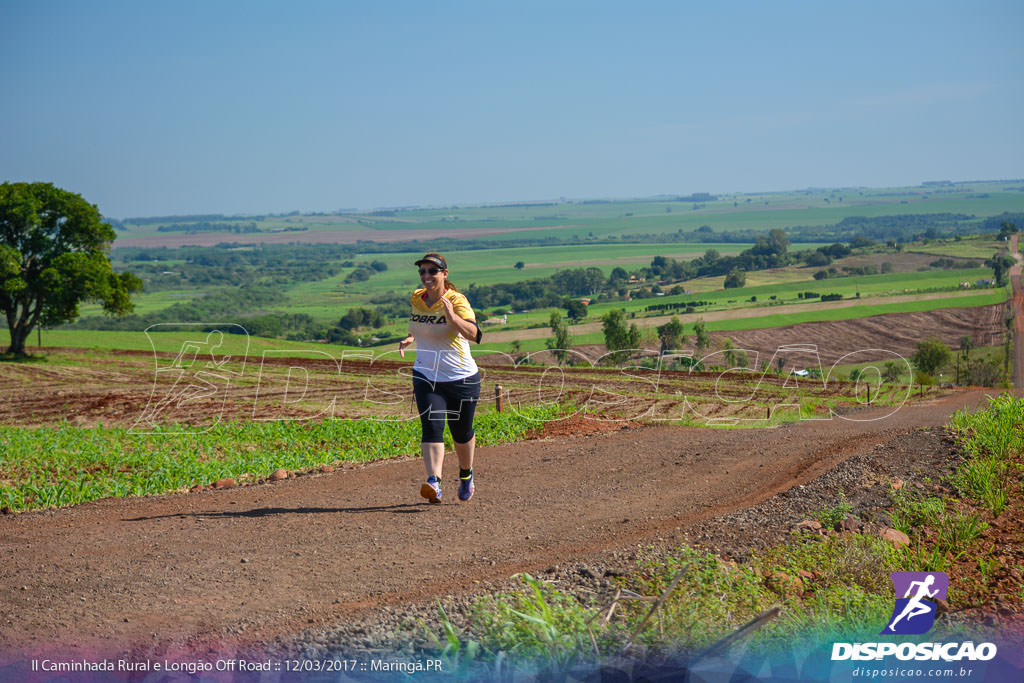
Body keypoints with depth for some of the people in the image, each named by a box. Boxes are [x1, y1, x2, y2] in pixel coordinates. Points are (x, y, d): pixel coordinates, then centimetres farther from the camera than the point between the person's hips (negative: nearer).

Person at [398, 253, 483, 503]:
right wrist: (411, 337, 7)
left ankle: (466, 474, 38)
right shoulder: (416, 299, 2)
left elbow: (474, 334, -31)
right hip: (426, 377, 3)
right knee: (431, 428, -15)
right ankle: (434, 483, -25)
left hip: (461, 378, -3)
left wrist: (452, 317, -45)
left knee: (461, 432, 11)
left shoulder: (457, 301, -15)